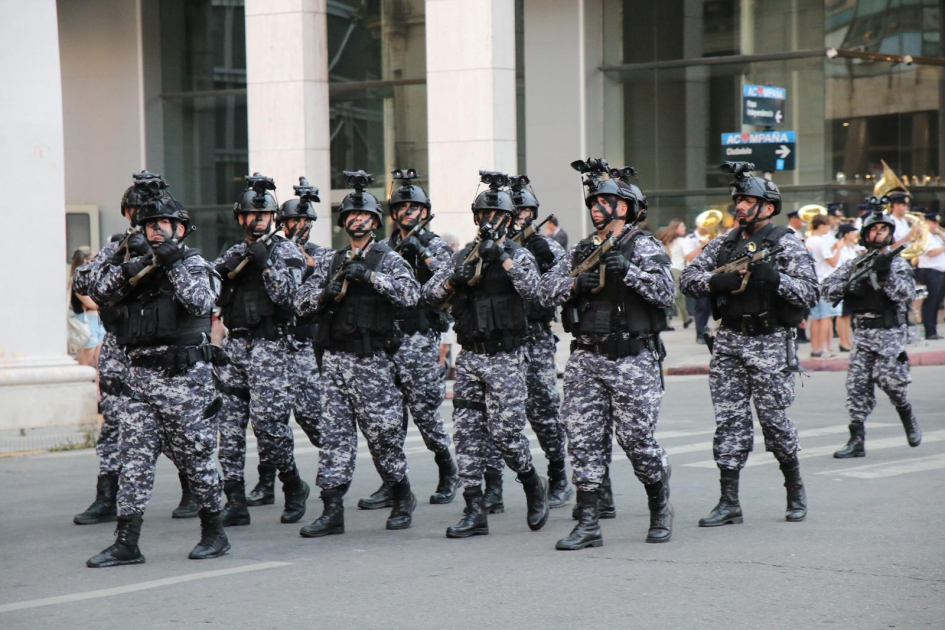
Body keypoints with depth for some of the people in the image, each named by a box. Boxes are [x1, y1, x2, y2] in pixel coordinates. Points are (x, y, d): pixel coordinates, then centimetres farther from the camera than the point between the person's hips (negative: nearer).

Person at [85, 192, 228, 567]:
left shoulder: (194, 264, -1)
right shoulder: (137, 266, 15)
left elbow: (200, 302, -18)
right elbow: (98, 293, 5)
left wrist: (174, 265, -22)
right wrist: (121, 270, -12)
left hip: (185, 378, -5)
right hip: (141, 377, 5)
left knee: (195, 458, 2)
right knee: (135, 459, 1)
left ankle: (214, 533, 15)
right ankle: (126, 543, 0)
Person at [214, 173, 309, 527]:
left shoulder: (287, 252, 2)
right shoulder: (234, 254, 16)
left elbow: (285, 295, -11)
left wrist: (265, 262, -18)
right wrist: (225, 269, -12)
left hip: (269, 348, -5)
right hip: (234, 345, 5)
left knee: (268, 422, -10)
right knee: (229, 425, -1)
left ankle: (293, 486, 12)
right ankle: (235, 503, 0)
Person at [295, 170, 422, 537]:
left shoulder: (388, 259, 3)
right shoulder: (329, 263, 14)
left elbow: (411, 294, -14)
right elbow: (301, 303, 9)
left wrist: (369, 276, -19)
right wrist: (325, 293, -10)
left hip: (373, 360, -3)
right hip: (335, 359, 4)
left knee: (382, 433, 0)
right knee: (333, 434, -1)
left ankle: (402, 499, 20)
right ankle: (333, 510, 0)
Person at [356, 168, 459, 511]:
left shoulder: (434, 245, 3)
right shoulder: (384, 247, 15)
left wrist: (423, 255, -20)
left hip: (420, 338, -4)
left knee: (424, 410, -5)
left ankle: (448, 472, 15)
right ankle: (391, 485, 4)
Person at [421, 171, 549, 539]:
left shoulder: (519, 255, -1)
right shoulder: (463, 256, 12)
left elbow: (532, 289, -19)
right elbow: (429, 294, 7)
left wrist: (503, 258, -25)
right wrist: (453, 280, -12)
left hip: (506, 359, -5)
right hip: (469, 357, 5)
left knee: (505, 433, -8)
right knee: (467, 435, 1)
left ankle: (534, 487, 18)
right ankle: (475, 512, 4)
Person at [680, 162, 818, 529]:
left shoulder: (788, 246, -3)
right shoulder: (724, 245, 10)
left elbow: (810, 294, -11)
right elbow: (687, 279, 6)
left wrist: (775, 278, -25)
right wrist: (716, 281, -14)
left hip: (769, 343, -4)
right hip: (729, 340, 4)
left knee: (774, 419, 1)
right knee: (729, 421, 2)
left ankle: (795, 489, 22)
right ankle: (729, 502, 4)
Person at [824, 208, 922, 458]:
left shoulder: (898, 264, 2)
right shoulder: (854, 264, 11)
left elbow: (907, 294, -12)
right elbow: (827, 288, 6)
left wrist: (886, 275, -23)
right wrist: (849, 286, -13)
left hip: (889, 333, -3)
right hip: (862, 332, 3)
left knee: (888, 378, -12)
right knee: (857, 383, -4)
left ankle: (909, 419, 16)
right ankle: (857, 440, -2)